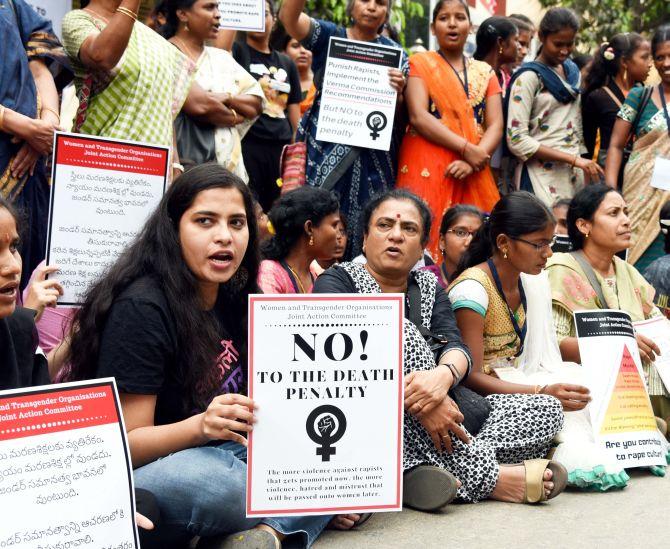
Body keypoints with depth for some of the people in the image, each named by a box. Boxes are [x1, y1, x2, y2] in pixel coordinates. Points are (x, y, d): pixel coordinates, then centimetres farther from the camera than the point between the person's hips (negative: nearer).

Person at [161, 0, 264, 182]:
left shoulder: (221, 57, 18)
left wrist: (227, 98, -6)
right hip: (186, 165, -6)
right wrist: (234, 116, -1)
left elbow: (255, 105, 13)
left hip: (228, 165, 6)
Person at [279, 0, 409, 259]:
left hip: (372, 159, 1)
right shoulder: (328, 37, 4)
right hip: (325, 152, -1)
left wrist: (398, 92, -13)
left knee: (364, 233, 0)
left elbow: (399, 118, 8)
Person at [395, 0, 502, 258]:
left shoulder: (485, 72, 14)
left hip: (473, 174, 4)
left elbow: (495, 126, 5)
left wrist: (472, 161, -13)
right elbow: (418, 117, -9)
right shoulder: (420, 63, 4)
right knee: (428, 238, -9)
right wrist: (466, 149, -16)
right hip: (428, 168, -3)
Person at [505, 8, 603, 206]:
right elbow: (517, 140, -15)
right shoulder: (529, 78, -7)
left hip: (574, 175, 6)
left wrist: (584, 167, 12)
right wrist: (574, 159, -17)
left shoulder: (572, 71, 13)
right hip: (542, 178, -6)